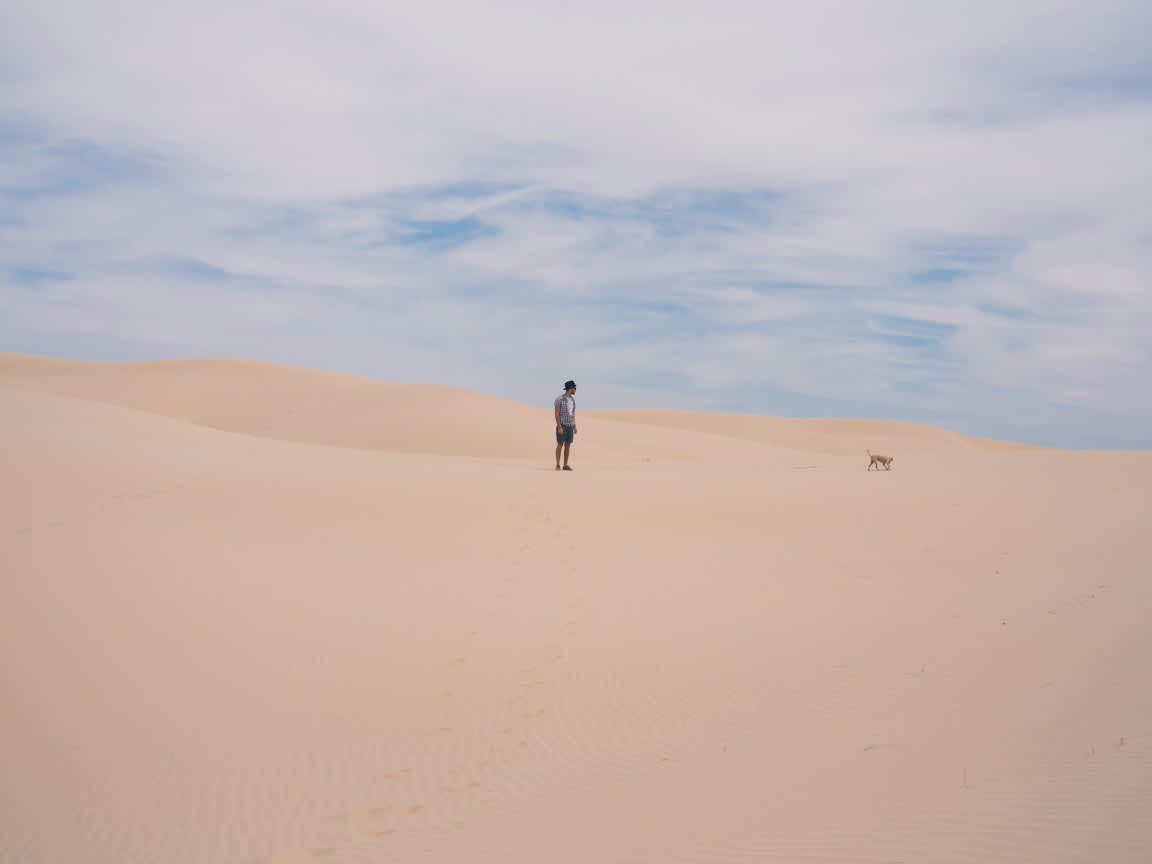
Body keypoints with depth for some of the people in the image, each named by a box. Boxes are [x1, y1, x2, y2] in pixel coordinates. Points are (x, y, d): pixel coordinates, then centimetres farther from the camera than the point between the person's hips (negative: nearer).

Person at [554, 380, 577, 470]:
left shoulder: (572, 399, 9)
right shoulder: (559, 399, -15)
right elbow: (556, 414, -16)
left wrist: (575, 426, 12)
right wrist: (559, 427, -21)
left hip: (570, 426, 6)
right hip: (562, 425, -6)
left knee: (568, 445, 5)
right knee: (560, 445, -6)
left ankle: (566, 465, 9)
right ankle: (558, 465, 2)